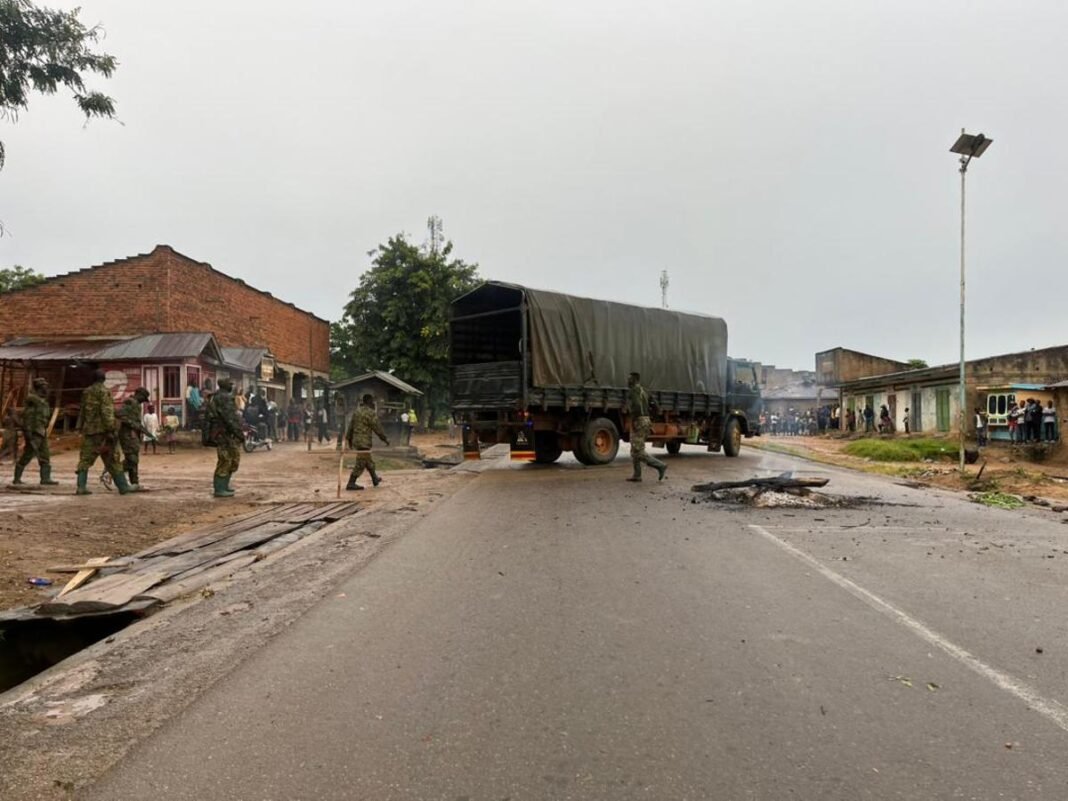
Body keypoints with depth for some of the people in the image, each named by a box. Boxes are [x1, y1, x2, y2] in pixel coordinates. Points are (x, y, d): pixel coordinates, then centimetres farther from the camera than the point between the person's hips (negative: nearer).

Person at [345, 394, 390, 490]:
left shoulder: (356, 411, 11)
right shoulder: (370, 413, -15)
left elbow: (351, 426, 14)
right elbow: (377, 428, -12)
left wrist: (349, 439, 22)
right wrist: (386, 439, -3)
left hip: (356, 440, 9)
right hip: (364, 442, -9)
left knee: (369, 461, 21)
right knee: (360, 464, -3)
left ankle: (375, 479, 33)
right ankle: (351, 484, -3)